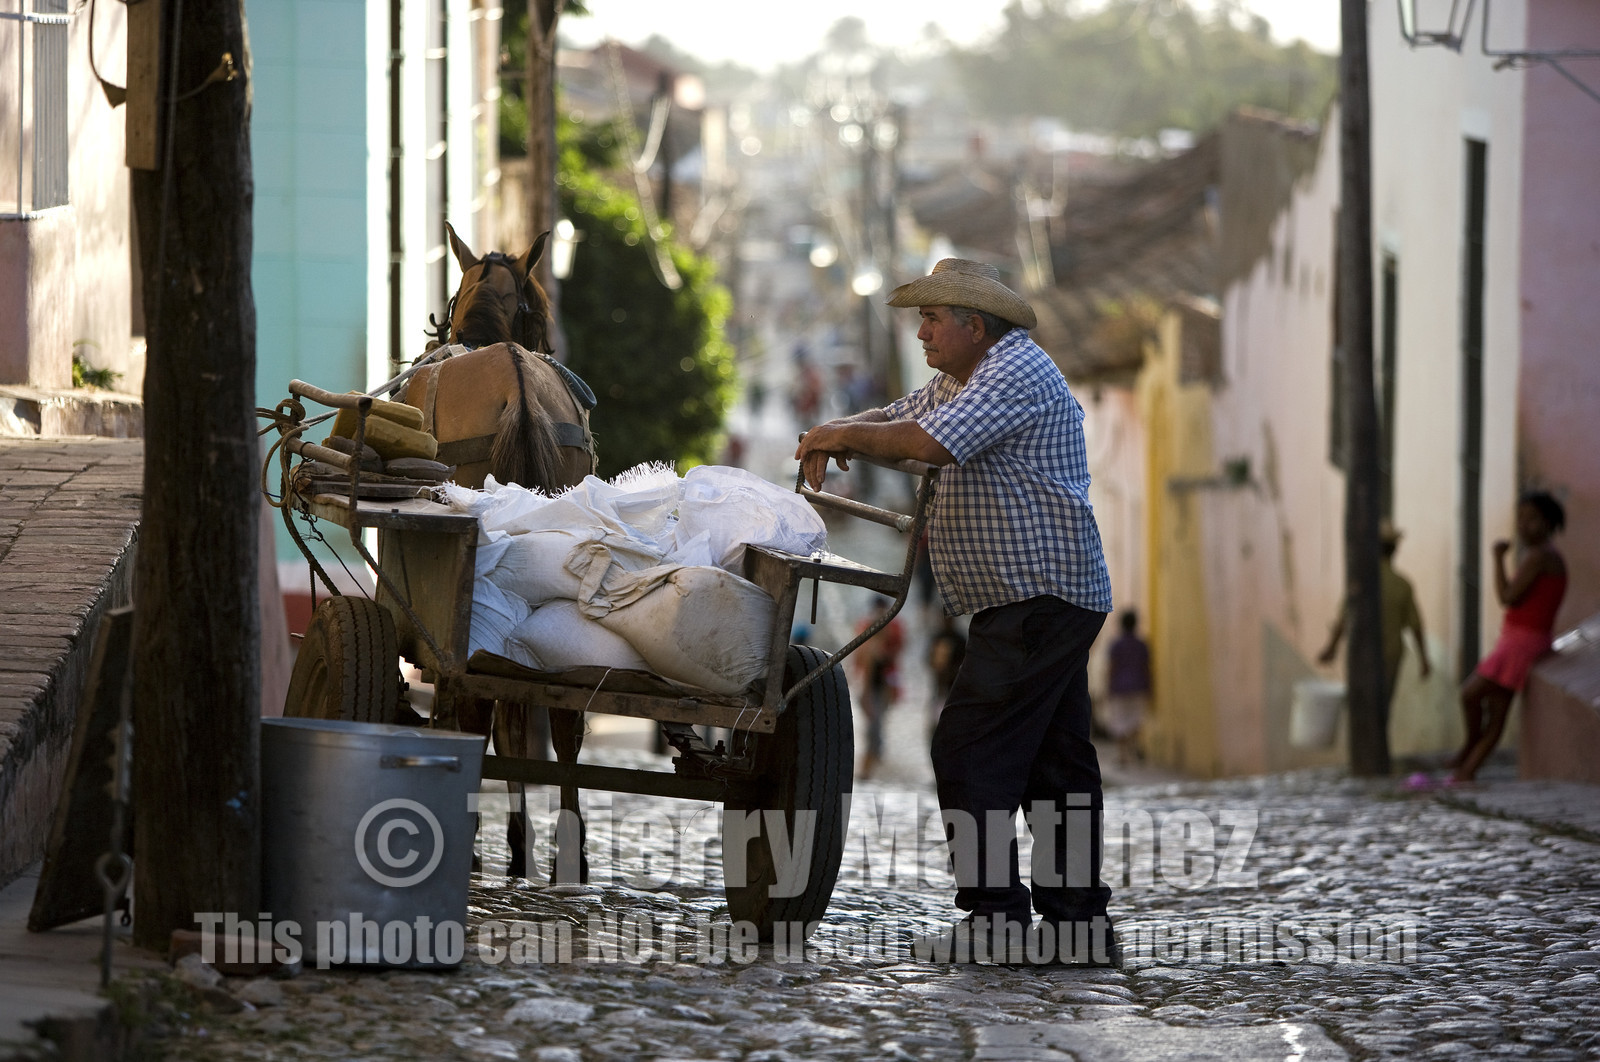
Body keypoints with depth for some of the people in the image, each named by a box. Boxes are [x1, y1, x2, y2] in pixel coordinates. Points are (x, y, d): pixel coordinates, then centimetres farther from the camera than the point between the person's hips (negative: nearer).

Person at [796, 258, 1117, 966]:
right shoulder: (959, 380, 20)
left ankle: (996, 918, -14)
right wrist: (834, 437, 4)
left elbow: (932, 443, -26)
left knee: (970, 750, -13)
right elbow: (900, 420, 26)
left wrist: (847, 435, -12)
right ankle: (1079, 923, 10)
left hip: (1036, 601, -11)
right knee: (1054, 760, 9)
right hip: (1041, 602, 11)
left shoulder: (1016, 372, -14)